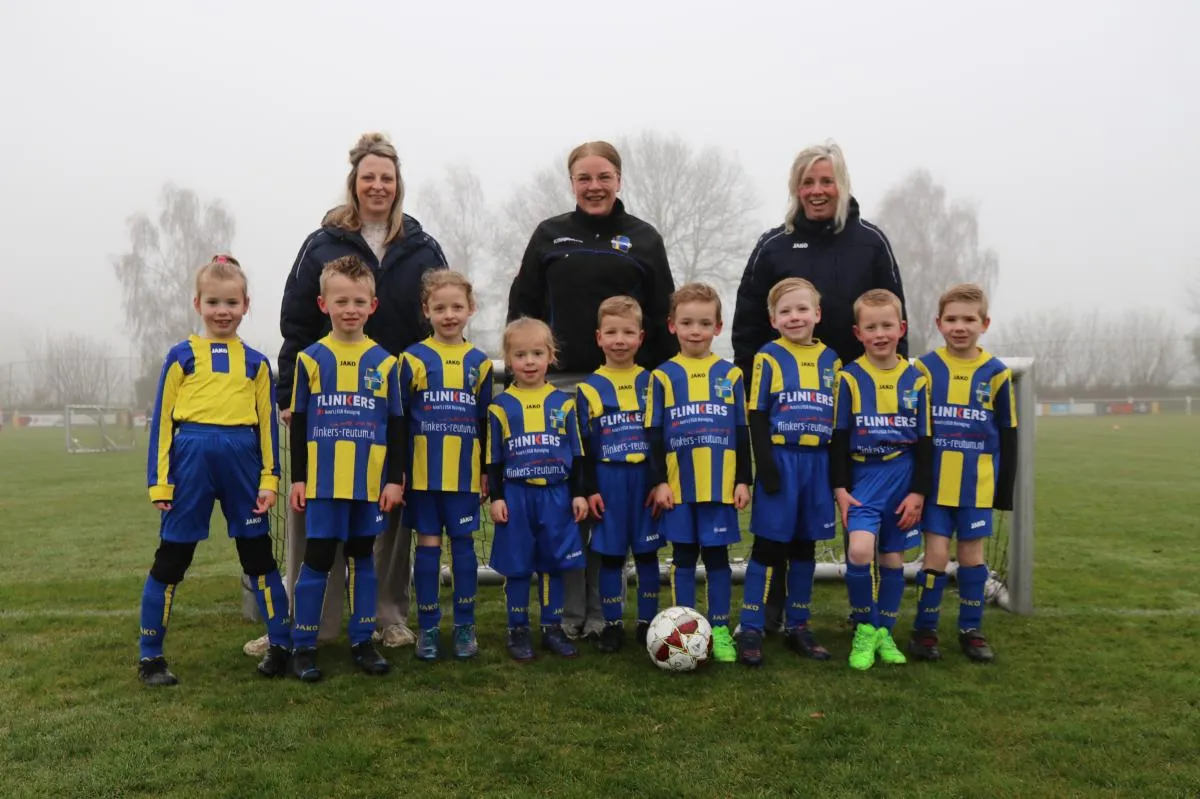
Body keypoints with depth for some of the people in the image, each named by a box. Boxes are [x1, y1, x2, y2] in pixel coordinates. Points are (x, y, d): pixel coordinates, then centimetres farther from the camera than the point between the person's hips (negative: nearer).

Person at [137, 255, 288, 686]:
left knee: (258, 554, 8)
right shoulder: (182, 356, 4)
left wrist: (270, 479, 1)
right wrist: (160, 481, -4)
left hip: (242, 461, 1)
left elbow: (267, 423, 8)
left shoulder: (256, 362, 9)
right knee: (172, 557, 7)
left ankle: (282, 646, 18)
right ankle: (150, 655, 21)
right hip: (192, 459, -1)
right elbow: (162, 419, 2)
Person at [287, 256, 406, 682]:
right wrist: (297, 478, 1)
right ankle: (303, 647, 13)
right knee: (317, 559, 1)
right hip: (323, 482, -1)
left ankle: (362, 642, 22)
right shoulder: (311, 359, 1)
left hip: (371, 482, 2)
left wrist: (396, 479, 1)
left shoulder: (385, 362, 4)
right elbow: (298, 422, 4)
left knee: (363, 558, 11)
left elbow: (396, 426, 6)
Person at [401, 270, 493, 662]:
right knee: (428, 544, 5)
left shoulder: (479, 361, 7)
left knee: (463, 544, 8)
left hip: (465, 472, 2)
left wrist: (488, 469, 8)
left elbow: (486, 420, 10)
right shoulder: (413, 358, -1)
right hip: (423, 471, -1)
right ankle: (428, 628, 16)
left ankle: (465, 626, 19)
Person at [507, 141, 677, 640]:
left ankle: (603, 612, 15)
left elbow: (663, 319, 7)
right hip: (561, 383, 1)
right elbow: (522, 309, 10)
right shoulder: (550, 236, 10)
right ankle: (569, 612, 13)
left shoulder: (643, 239, 9)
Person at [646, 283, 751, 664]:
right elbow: (654, 434, 1)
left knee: (717, 555, 8)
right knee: (684, 556, 8)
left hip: (720, 485, 1)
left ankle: (719, 630, 19)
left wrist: (743, 480, 2)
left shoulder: (730, 375, 4)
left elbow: (742, 432, 6)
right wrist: (659, 481, -4)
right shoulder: (663, 376, 1)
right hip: (678, 486, 0)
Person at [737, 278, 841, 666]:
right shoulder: (768, 358, -3)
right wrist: (765, 465, -15)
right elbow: (757, 417, -6)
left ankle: (798, 626, 24)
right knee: (769, 545, -2)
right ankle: (750, 630, 6)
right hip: (780, 460, -4)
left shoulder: (831, 360, 9)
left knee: (805, 546, 12)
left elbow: (838, 418, 12)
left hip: (818, 462, 4)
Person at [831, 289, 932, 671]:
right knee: (860, 551, -19)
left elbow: (924, 441, 6)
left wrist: (918, 491, 0)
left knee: (893, 557, 8)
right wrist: (840, 488, -7)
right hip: (862, 478, -2)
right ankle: (864, 628, 3)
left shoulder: (916, 379, 3)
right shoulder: (848, 378, -3)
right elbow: (837, 438, -1)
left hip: (903, 479, 2)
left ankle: (884, 634, 25)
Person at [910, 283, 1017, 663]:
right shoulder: (925, 368, -2)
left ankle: (971, 631, 23)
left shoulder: (995, 373, 1)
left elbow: (1007, 435, 7)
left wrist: (1005, 489, 5)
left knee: (972, 554, 9)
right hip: (934, 482, -1)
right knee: (936, 554, -1)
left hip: (978, 484, 1)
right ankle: (924, 630, 13)